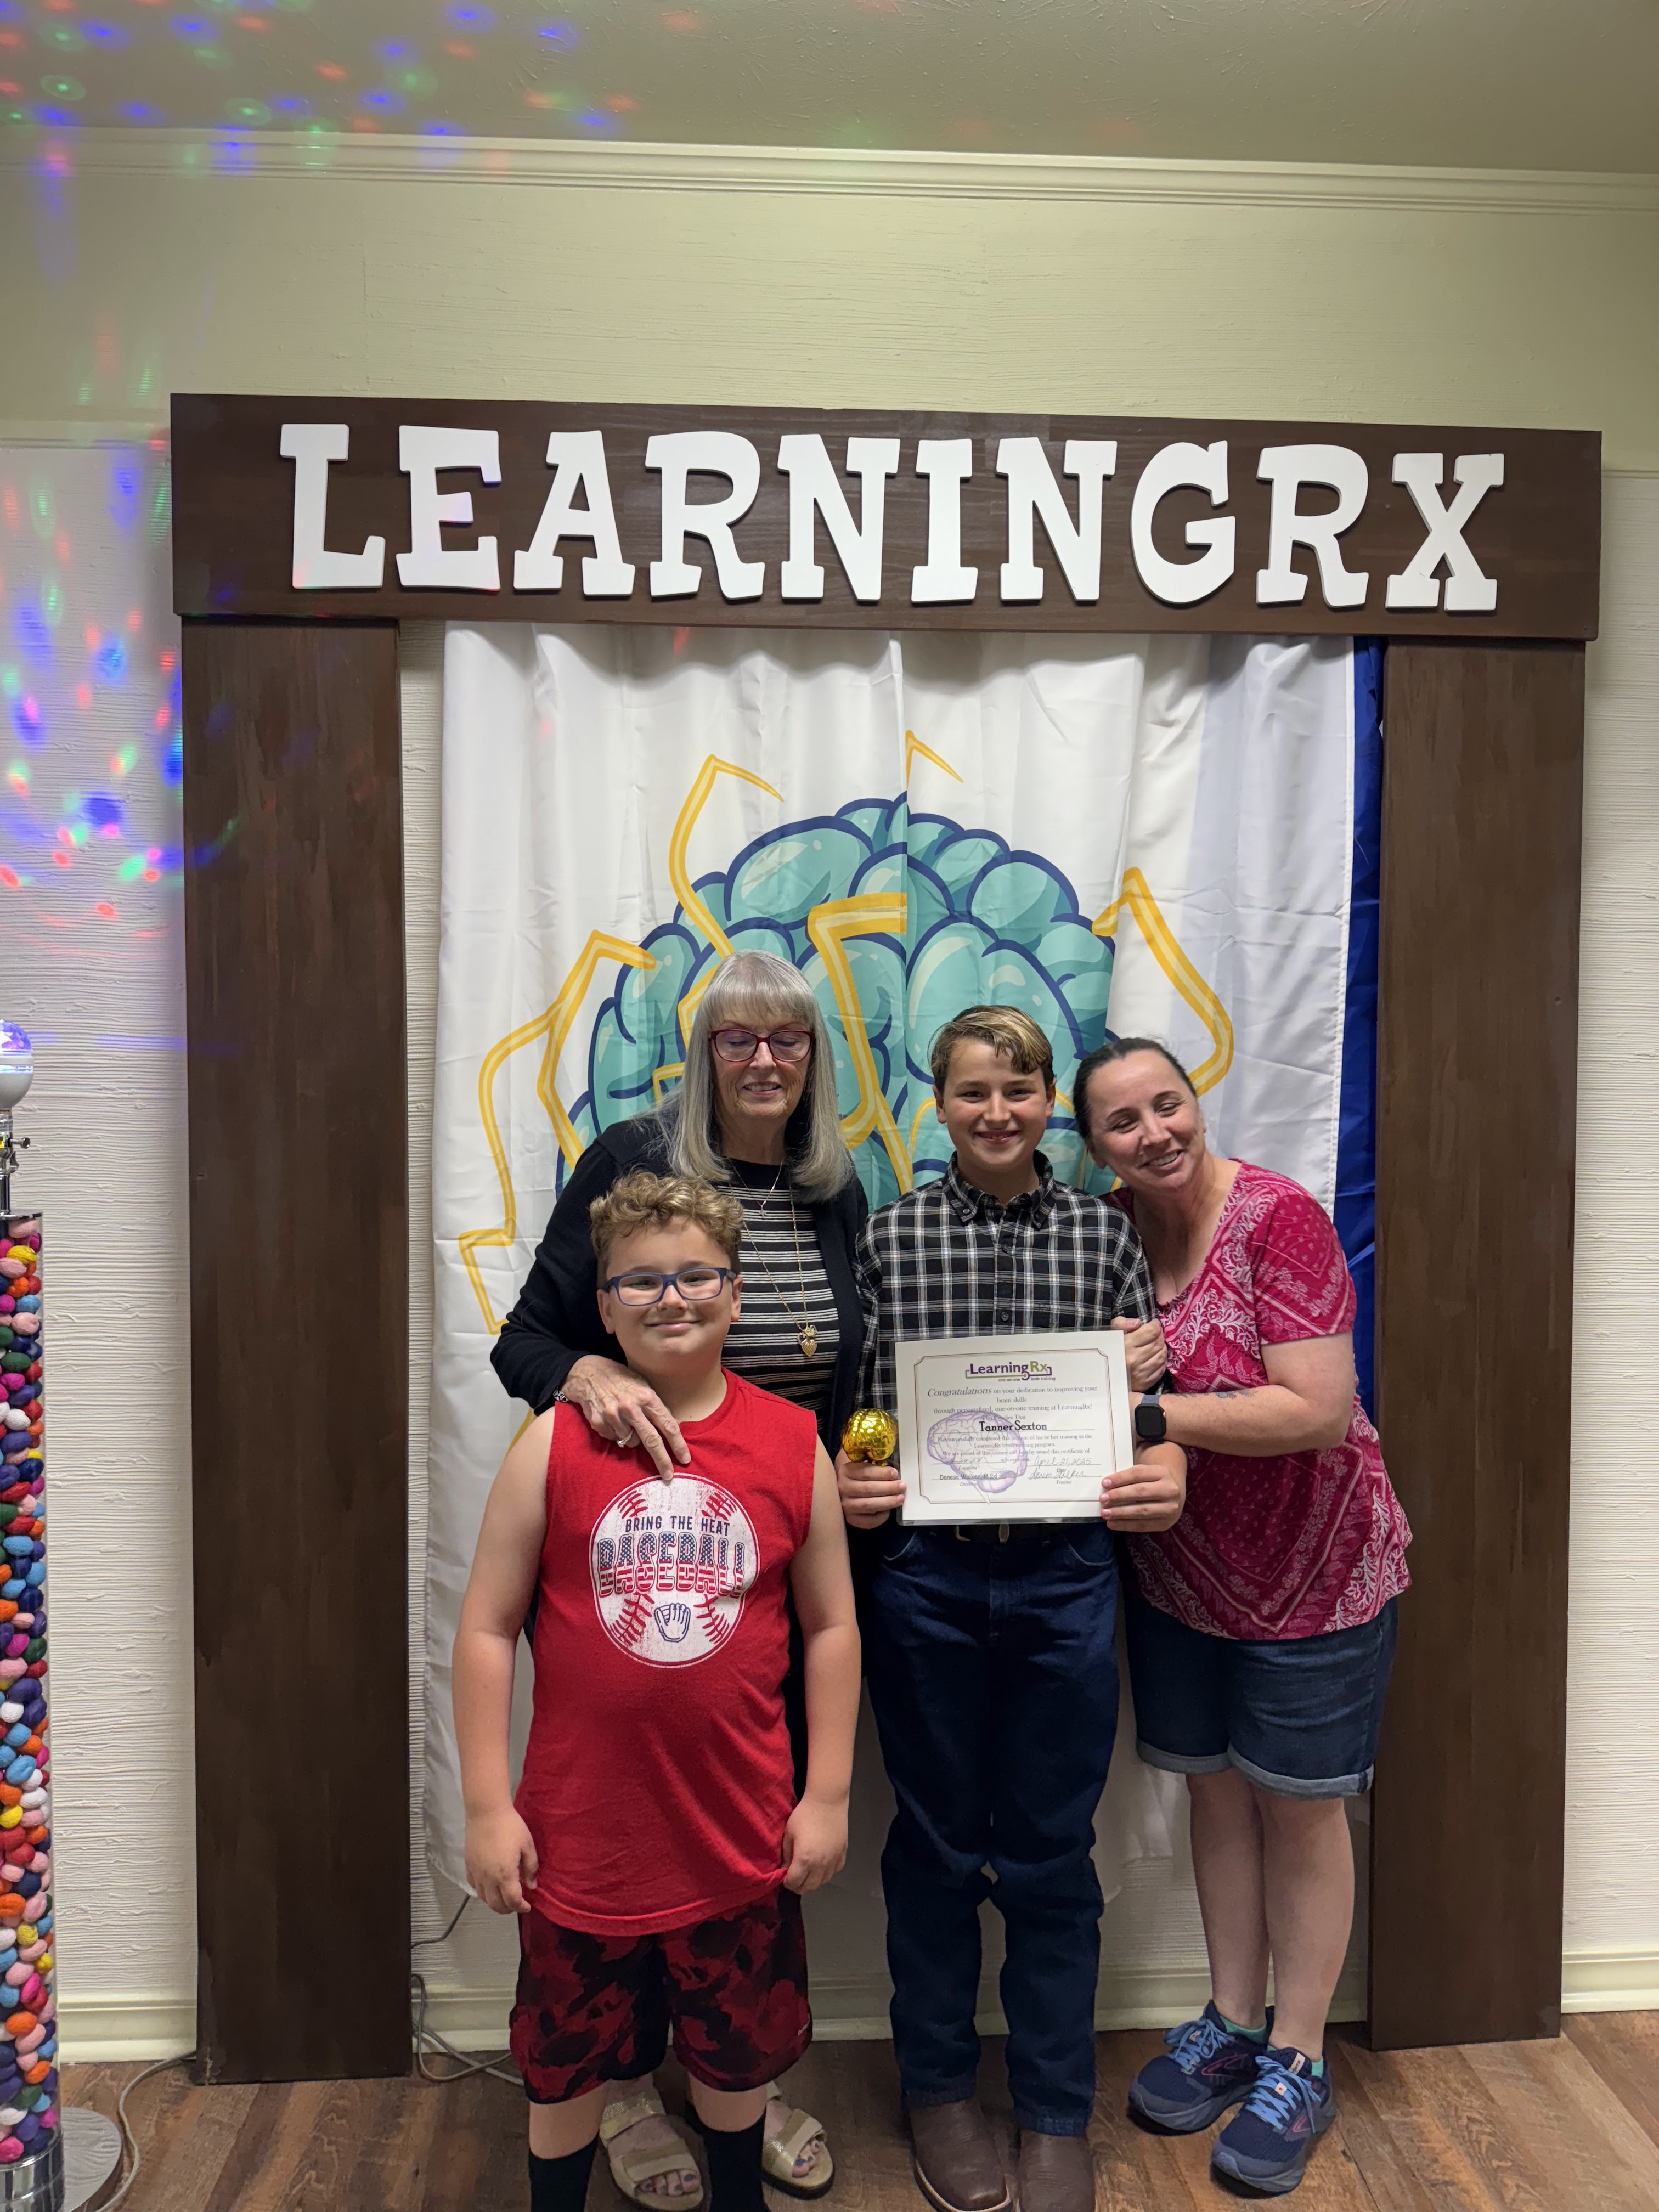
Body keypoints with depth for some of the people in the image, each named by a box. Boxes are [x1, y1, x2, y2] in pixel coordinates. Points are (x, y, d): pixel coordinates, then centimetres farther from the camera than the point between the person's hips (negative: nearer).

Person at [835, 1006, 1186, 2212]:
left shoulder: (1105, 1230, 1)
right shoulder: (888, 1233, -2)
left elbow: (1151, 1398, 2)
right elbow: (848, 1403, 1)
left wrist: (1165, 1476, -17)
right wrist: (846, 1482, -17)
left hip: (1066, 1575, 1)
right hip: (924, 1574, 0)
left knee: (1051, 1853, 14)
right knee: (937, 1841, 16)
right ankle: (940, 2090, 39)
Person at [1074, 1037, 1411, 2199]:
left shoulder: (1280, 1217, -22)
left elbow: (1318, 1409, -28)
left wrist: (1148, 1412, -28)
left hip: (1314, 1572, -4)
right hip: (1181, 1573, 5)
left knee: (1298, 1804, 11)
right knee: (1217, 1789, 18)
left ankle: (1297, 2061, 31)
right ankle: (1234, 2024, 38)